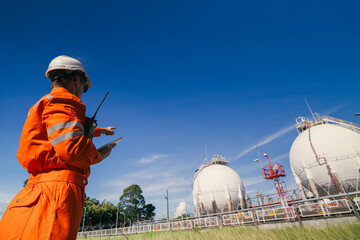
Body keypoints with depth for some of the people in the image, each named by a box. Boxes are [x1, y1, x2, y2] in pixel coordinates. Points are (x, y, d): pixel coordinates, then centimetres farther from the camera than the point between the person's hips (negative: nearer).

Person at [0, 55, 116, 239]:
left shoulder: (44, 105, 25)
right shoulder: (62, 101, -6)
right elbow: (71, 145, -22)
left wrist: (100, 130, 55)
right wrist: (98, 156, 0)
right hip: (59, 187, -10)